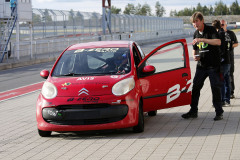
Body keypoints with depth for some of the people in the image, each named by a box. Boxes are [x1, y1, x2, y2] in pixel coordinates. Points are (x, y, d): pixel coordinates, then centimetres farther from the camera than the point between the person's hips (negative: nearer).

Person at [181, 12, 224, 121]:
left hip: (213, 65, -6)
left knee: (216, 88, -2)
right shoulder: (196, 33, 11)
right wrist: (194, 56, 0)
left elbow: (218, 42, -27)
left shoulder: (211, 30, -9)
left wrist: (202, 39, -32)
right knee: (195, 87, 4)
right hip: (201, 65, 6)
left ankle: (219, 112, 6)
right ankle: (193, 111, 13)